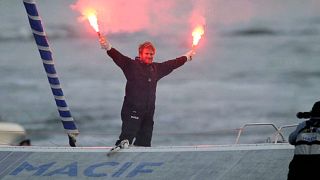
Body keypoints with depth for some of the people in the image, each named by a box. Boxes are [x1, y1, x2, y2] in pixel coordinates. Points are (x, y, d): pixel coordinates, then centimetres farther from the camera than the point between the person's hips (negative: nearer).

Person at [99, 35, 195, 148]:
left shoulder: (156, 68, 15)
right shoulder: (131, 65, -2)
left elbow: (171, 64, 30)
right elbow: (118, 57, -16)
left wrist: (187, 57, 42)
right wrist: (108, 47, -34)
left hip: (148, 112, 6)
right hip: (132, 111, -6)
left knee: (144, 142, 9)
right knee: (126, 139, -20)